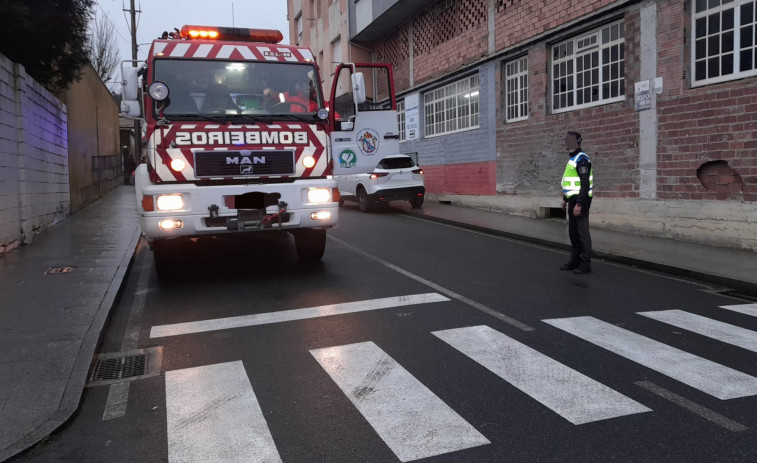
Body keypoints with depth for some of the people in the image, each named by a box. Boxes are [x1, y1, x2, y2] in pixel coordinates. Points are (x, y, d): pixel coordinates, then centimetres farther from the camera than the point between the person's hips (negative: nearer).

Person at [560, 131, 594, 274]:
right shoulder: (572, 159, 16)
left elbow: (585, 183, -21)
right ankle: (575, 260, 23)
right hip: (573, 199, 10)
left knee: (582, 232, -7)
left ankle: (585, 264, -1)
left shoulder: (581, 159, -14)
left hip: (580, 200, -10)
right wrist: (566, 199, 24)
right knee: (573, 231, 14)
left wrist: (579, 204, -25)